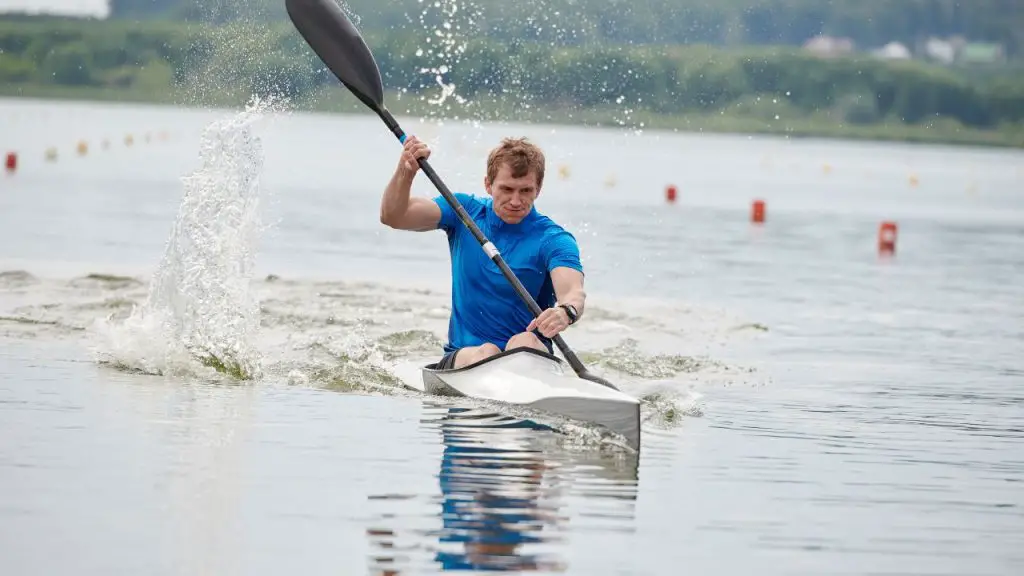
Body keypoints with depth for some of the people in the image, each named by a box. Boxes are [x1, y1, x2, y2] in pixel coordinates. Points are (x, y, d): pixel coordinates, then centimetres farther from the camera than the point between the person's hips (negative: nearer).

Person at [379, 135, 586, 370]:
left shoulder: (553, 240, -5)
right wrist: (406, 171, -21)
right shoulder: (465, 212, 7)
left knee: (524, 342, -36)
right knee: (485, 353, -31)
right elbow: (393, 216, -1)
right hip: (463, 357, 3)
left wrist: (565, 312, -49)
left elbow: (574, 292, -23)